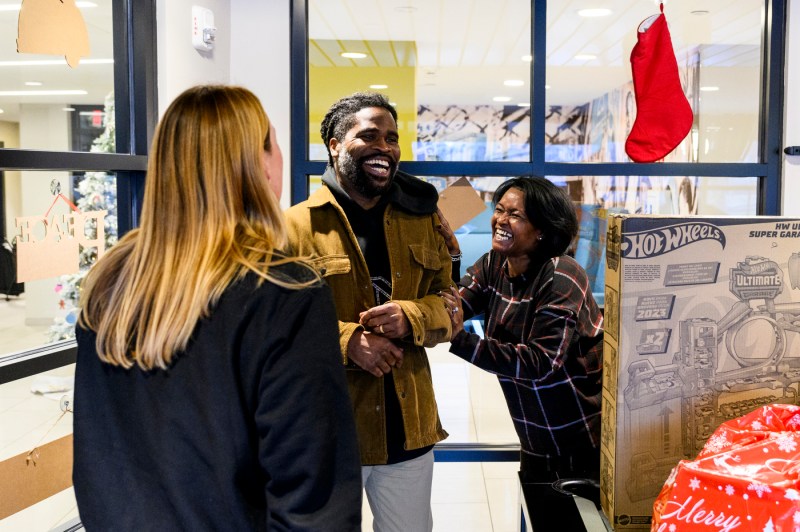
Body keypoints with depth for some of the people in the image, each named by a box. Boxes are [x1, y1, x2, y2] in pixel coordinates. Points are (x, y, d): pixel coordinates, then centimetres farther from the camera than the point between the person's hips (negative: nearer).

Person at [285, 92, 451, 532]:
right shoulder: (296, 225, -8)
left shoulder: (421, 218, 6)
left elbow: (451, 302, 6)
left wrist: (410, 318, -15)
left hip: (407, 426, 4)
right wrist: (346, 340, -23)